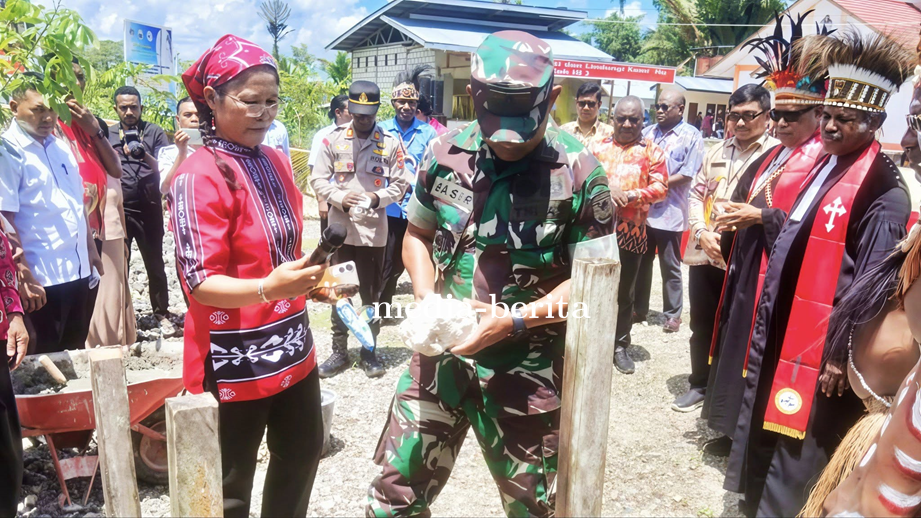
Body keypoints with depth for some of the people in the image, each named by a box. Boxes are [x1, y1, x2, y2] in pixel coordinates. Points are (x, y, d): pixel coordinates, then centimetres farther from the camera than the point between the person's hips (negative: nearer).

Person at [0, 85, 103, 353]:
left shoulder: (61, 147, 11)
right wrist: (25, 275, -18)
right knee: (50, 354, 6)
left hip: (79, 268, 7)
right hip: (43, 275, -6)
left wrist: (91, 248, 16)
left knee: (76, 348, 17)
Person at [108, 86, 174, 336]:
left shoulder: (155, 132, 0)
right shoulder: (107, 134, 6)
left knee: (155, 264, 5)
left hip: (149, 209, -2)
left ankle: (162, 315, 14)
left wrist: (146, 157, -23)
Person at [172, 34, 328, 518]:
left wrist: (313, 278, 2)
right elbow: (200, 282, -22)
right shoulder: (199, 176, -18)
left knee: (303, 453, 21)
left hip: (291, 347, 7)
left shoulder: (276, 162, 5)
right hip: (233, 361, -7)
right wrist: (269, 288, -37)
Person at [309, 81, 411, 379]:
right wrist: (340, 198, -15)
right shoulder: (333, 139, 1)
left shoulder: (391, 143, -1)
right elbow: (318, 179, 2)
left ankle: (369, 351, 23)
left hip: (374, 229, -1)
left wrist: (377, 198, -18)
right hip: (339, 227, 1)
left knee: (372, 293, 9)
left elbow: (399, 184, 0)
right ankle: (339, 351, 24)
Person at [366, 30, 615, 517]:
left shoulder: (580, 173, -12)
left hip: (528, 370, -2)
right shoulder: (445, 153, -2)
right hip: (440, 354, 3)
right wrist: (428, 300, -8)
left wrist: (513, 322, -19)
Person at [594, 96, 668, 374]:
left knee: (625, 292, 10)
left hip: (631, 231, -1)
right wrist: (605, 189, -20)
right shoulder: (599, 147, 8)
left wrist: (629, 196, -20)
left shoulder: (652, 151, 3)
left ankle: (620, 346, 22)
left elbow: (660, 188, -5)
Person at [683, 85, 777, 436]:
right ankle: (700, 385, 35)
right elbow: (696, 193, 12)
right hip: (704, 255, 6)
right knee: (701, 326, 17)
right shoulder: (717, 152, 14)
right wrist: (702, 232, -3)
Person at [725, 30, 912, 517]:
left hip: (819, 347, -8)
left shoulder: (885, 191, -16)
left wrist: (844, 355, -14)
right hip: (779, 332, 8)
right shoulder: (822, 162, 10)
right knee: (760, 428, 21)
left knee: (795, 454, 5)